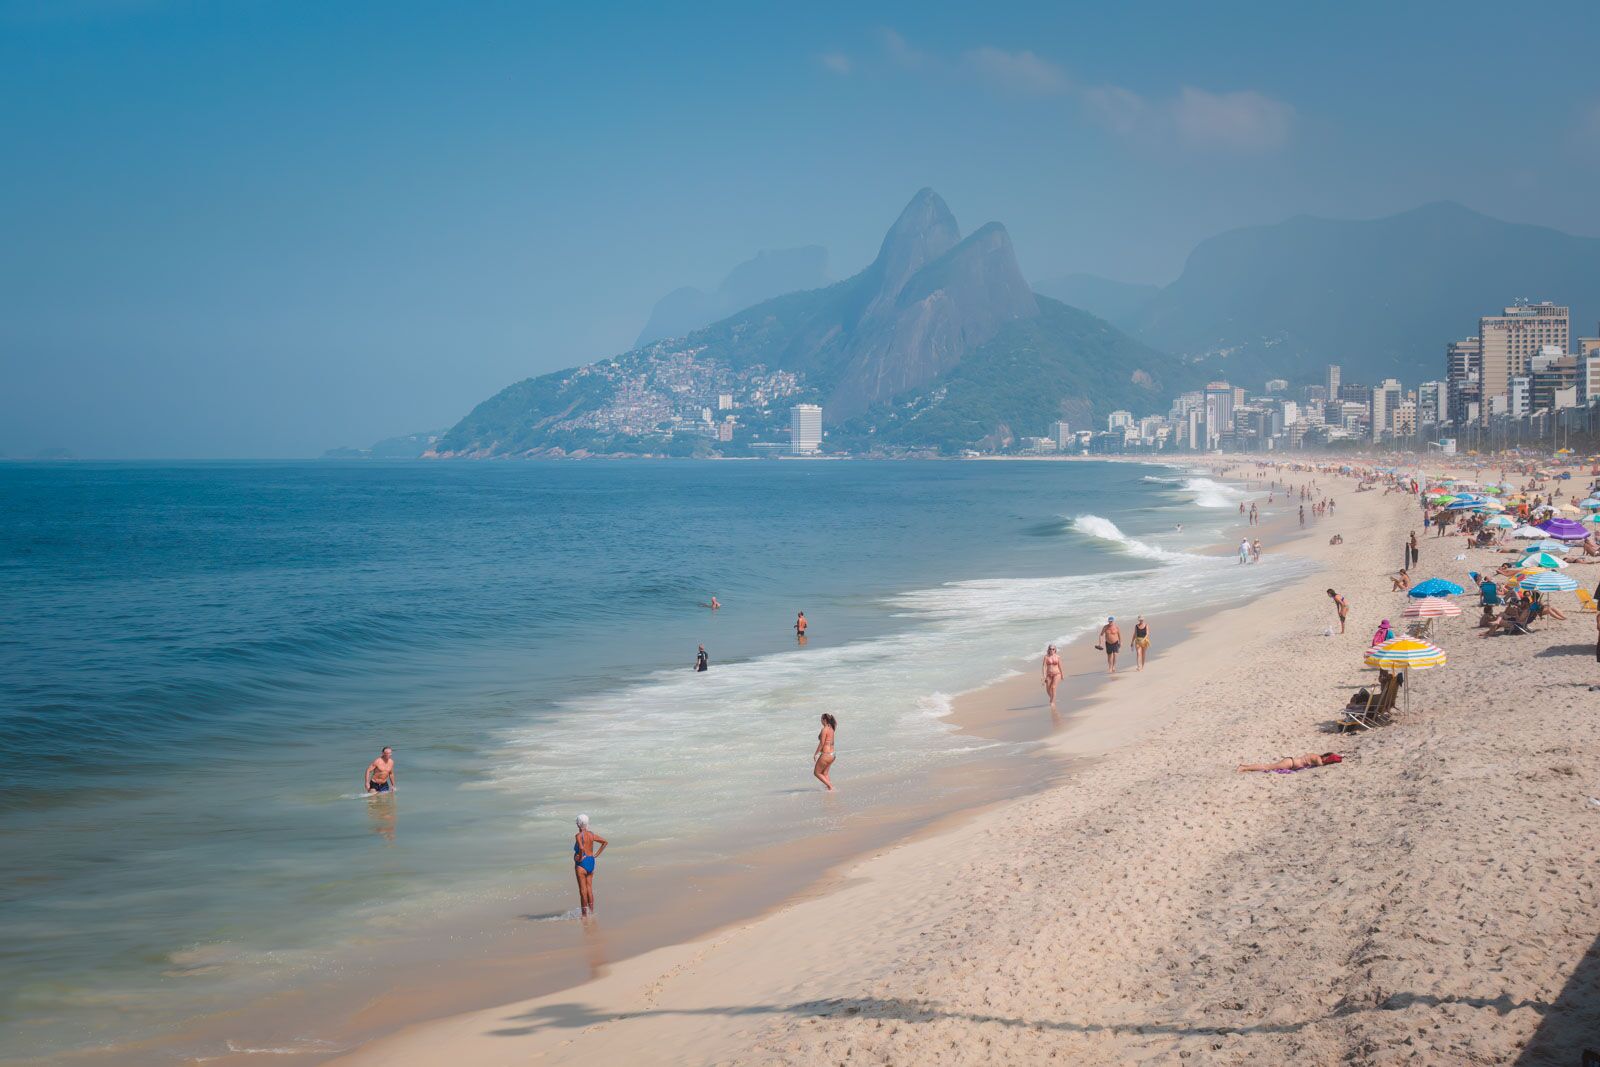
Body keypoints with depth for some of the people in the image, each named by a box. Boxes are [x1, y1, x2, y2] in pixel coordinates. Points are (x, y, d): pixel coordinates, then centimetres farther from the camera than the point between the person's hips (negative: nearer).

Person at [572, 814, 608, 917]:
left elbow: (581, 848, -34)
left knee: (583, 890, -1)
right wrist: (596, 854, 11)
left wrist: (580, 858, -18)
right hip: (591, 862, 7)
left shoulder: (578, 835, -16)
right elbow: (605, 842, 11)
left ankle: (584, 913, 3)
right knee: (590, 889, 13)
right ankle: (591, 911, 16)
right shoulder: (592, 834, 5)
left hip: (581, 863, -7)